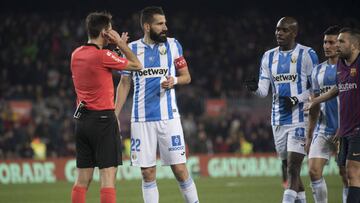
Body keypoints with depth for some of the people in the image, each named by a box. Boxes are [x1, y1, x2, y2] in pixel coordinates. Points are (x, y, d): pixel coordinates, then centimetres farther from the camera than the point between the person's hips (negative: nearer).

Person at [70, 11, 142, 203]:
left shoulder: (76, 54, 9)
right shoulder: (102, 55, -12)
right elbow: (137, 65, -3)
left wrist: (119, 44, 23)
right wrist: (120, 44, 6)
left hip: (81, 119, 7)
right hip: (103, 119, -7)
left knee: (82, 178, 9)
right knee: (108, 175, -7)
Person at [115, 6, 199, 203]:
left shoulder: (173, 45, 4)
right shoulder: (132, 49, 5)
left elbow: (186, 76, 10)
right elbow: (124, 84, 11)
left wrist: (174, 80, -13)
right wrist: (115, 114, 4)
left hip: (169, 116, -1)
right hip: (141, 119, 1)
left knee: (180, 170, -4)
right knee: (148, 174, 2)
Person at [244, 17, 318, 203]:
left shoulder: (307, 55, -4)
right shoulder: (269, 57, 11)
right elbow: (263, 90, 8)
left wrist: (296, 99, -18)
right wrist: (255, 88, -15)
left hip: (300, 119, -6)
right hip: (278, 120, 6)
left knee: (293, 168, -13)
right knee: (290, 168, 12)